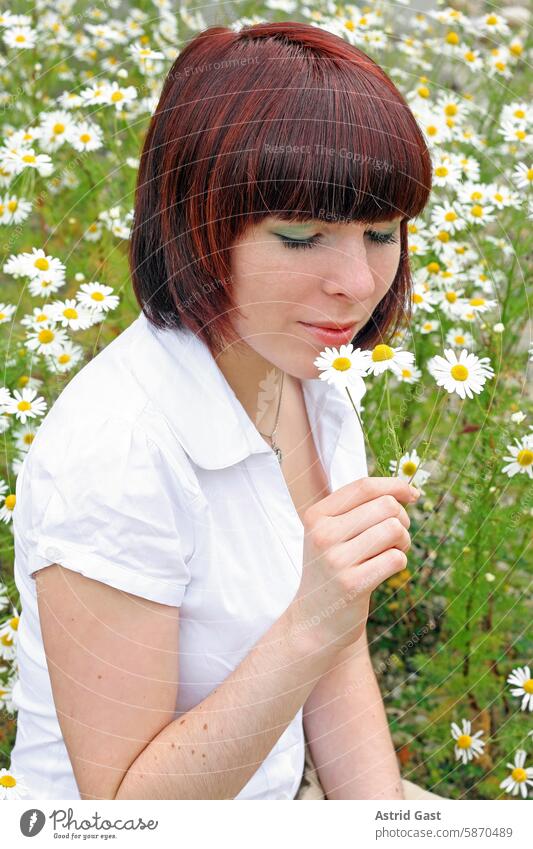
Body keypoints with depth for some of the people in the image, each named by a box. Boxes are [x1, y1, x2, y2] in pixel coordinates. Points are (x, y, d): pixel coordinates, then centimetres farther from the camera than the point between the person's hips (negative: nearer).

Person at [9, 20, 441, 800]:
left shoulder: (317, 400, -5)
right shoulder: (115, 451, -27)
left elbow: (340, 665, 2)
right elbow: (123, 808, -23)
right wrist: (309, 629, -33)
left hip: (271, 795, 6)